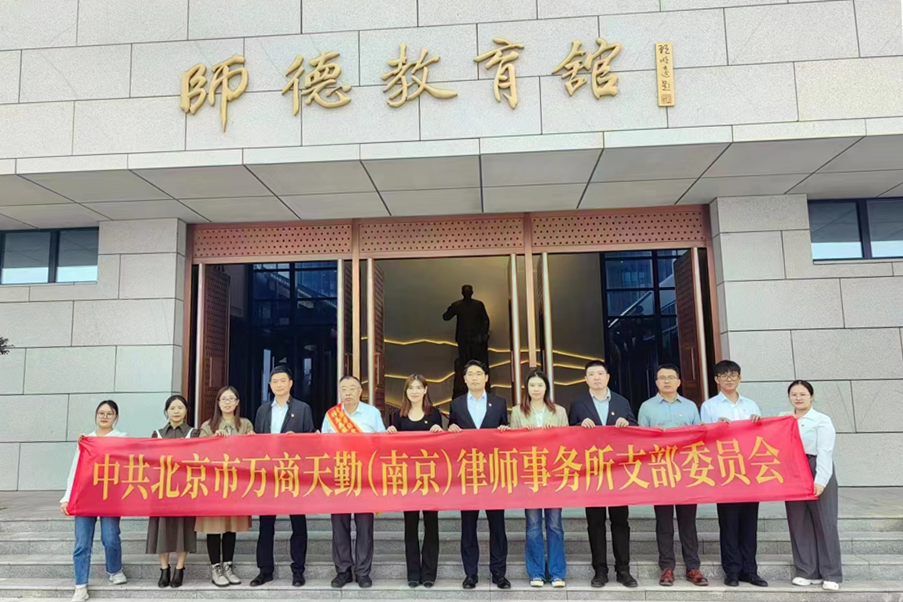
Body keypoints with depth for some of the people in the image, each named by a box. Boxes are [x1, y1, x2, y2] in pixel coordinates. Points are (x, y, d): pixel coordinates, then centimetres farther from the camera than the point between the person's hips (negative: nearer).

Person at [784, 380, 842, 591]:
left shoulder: (822, 421, -3)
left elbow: (825, 452, -13)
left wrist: (820, 480, -23)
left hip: (818, 474, -4)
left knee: (825, 523, 0)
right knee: (799, 524, 7)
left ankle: (831, 575, 10)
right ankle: (807, 572, 17)